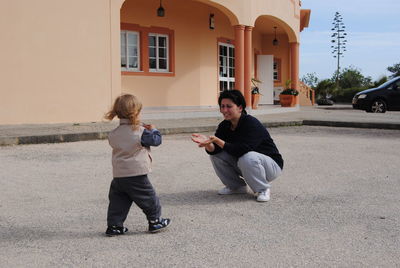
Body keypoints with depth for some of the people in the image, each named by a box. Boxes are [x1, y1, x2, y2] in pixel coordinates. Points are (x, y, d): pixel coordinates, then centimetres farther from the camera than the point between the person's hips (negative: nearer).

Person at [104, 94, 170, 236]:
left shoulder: (113, 134, 4)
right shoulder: (140, 132, -12)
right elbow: (156, 140, -5)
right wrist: (153, 130, 16)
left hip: (118, 176, 5)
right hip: (137, 175, -5)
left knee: (118, 202, 13)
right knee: (149, 199, 12)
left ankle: (114, 226, 14)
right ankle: (155, 221, 23)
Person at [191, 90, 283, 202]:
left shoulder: (252, 124, -25)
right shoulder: (224, 126, -3)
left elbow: (241, 151, -36)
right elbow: (214, 150, -11)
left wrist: (218, 141, -42)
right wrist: (207, 143, -32)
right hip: (242, 164, 7)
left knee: (247, 158, -38)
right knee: (215, 154, -8)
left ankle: (263, 189, -11)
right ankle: (236, 186, 7)